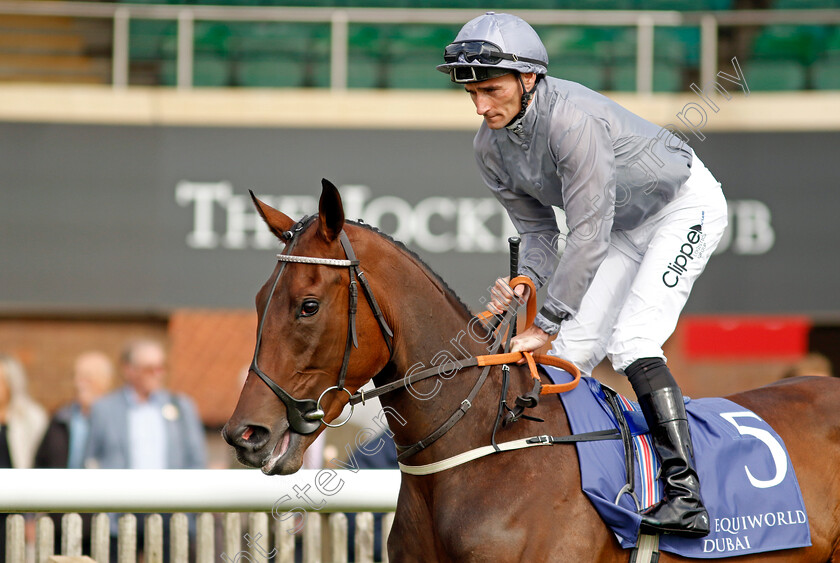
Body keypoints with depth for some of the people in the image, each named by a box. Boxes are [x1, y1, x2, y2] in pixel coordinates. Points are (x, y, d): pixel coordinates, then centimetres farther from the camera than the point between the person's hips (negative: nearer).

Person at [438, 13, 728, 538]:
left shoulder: (573, 119, -36)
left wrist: (546, 324, -33)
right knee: (571, 351, 1)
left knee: (630, 340, -23)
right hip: (623, 227, 8)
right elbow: (538, 228, 0)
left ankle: (685, 496, -28)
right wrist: (526, 280, -22)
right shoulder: (491, 146, -11)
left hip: (687, 204, -8)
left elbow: (588, 236, -35)